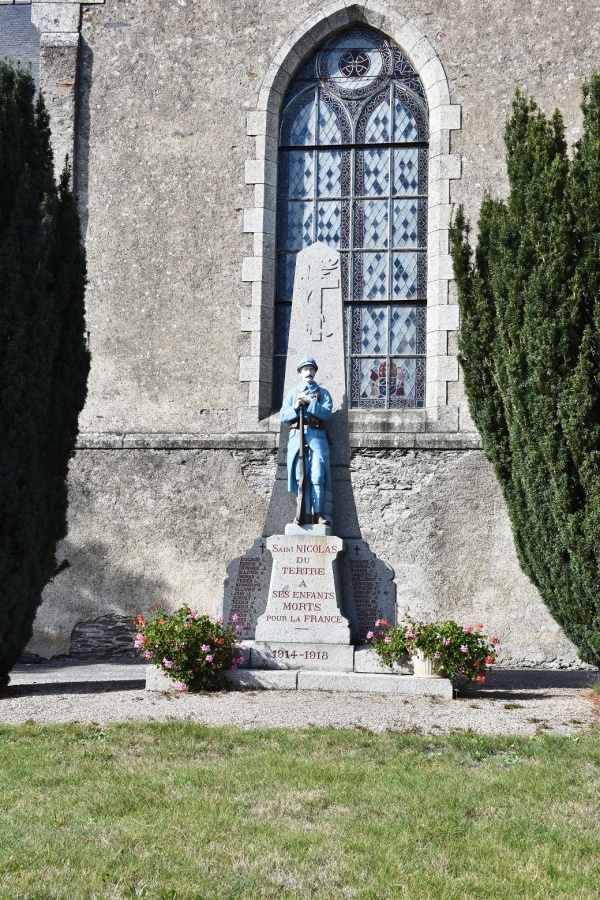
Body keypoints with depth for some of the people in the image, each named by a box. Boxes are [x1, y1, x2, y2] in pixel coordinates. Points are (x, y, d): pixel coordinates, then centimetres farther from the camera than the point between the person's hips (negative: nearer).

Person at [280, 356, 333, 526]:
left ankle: (318, 513, -9)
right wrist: (295, 407, -8)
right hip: (297, 436, 2)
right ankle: (306, 513, -2)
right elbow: (283, 416, 10)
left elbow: (326, 412, -3)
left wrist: (309, 401, -11)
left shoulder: (322, 392, 13)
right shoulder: (292, 393, 18)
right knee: (301, 477, -3)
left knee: (317, 477, -10)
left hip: (317, 436, -2)